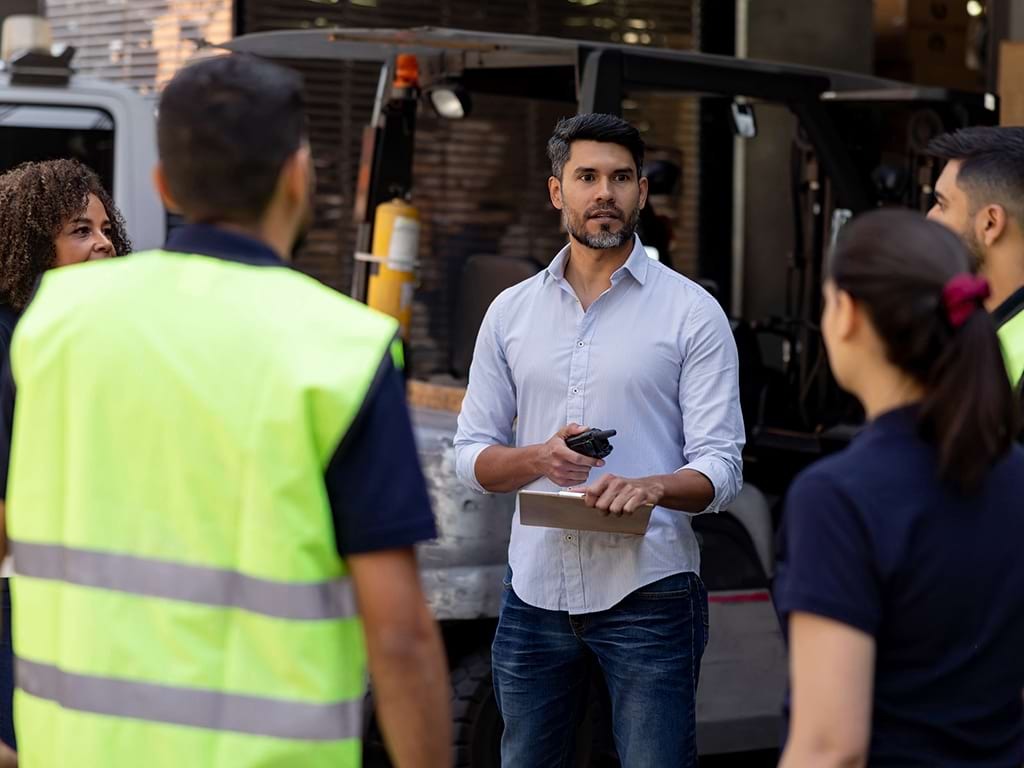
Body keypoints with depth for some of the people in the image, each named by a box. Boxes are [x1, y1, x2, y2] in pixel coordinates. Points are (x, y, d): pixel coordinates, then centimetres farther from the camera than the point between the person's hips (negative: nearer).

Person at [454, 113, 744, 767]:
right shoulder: (511, 312, 9)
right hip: (535, 590, 3)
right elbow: (471, 453, 10)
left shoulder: (692, 311, -1)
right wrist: (539, 457, -11)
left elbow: (720, 467, -6)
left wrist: (652, 486, -27)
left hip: (647, 592, -3)